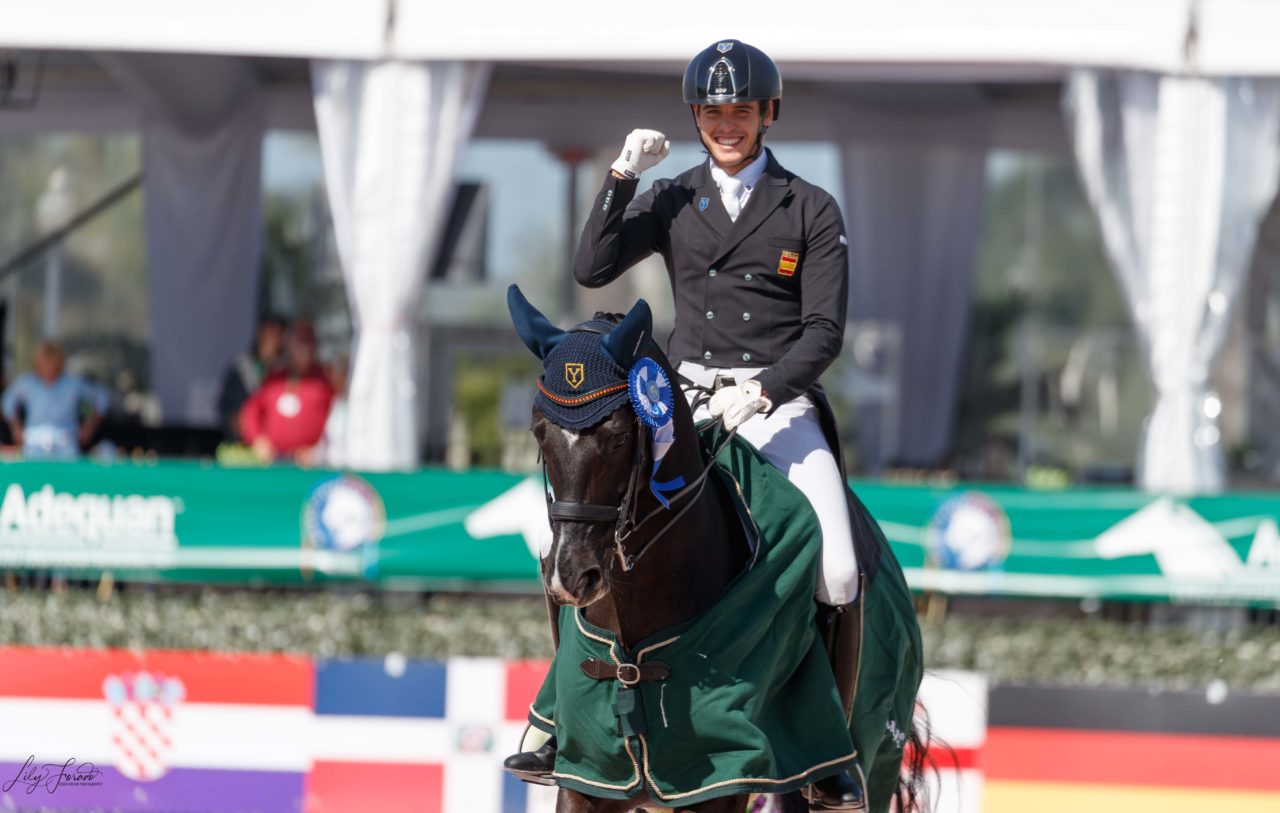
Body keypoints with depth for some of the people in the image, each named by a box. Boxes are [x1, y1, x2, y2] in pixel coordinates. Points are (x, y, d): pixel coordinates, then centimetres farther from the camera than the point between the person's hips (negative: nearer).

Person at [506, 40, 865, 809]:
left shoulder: (812, 211, 3)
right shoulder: (672, 202, 10)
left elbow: (825, 331, -3)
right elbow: (594, 268, -2)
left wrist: (762, 392, -18)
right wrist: (622, 179, -9)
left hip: (781, 405, -2)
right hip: (686, 402, 3)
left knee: (837, 574, -23)